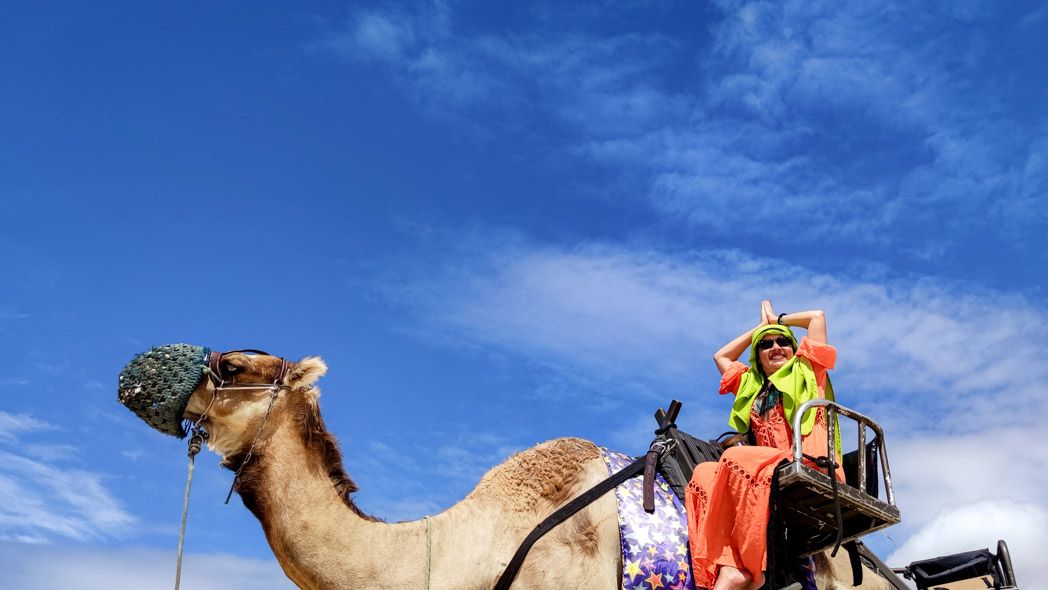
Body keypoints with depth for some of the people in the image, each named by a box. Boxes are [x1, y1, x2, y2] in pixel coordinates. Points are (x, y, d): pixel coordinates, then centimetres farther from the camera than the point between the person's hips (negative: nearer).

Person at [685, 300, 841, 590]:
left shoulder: (806, 371, 18)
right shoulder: (751, 386, 31)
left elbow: (818, 316, 18)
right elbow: (721, 356, 42)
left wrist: (779, 319, 33)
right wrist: (762, 326, 42)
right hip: (769, 467, 6)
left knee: (737, 458, -31)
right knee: (705, 472, -20)